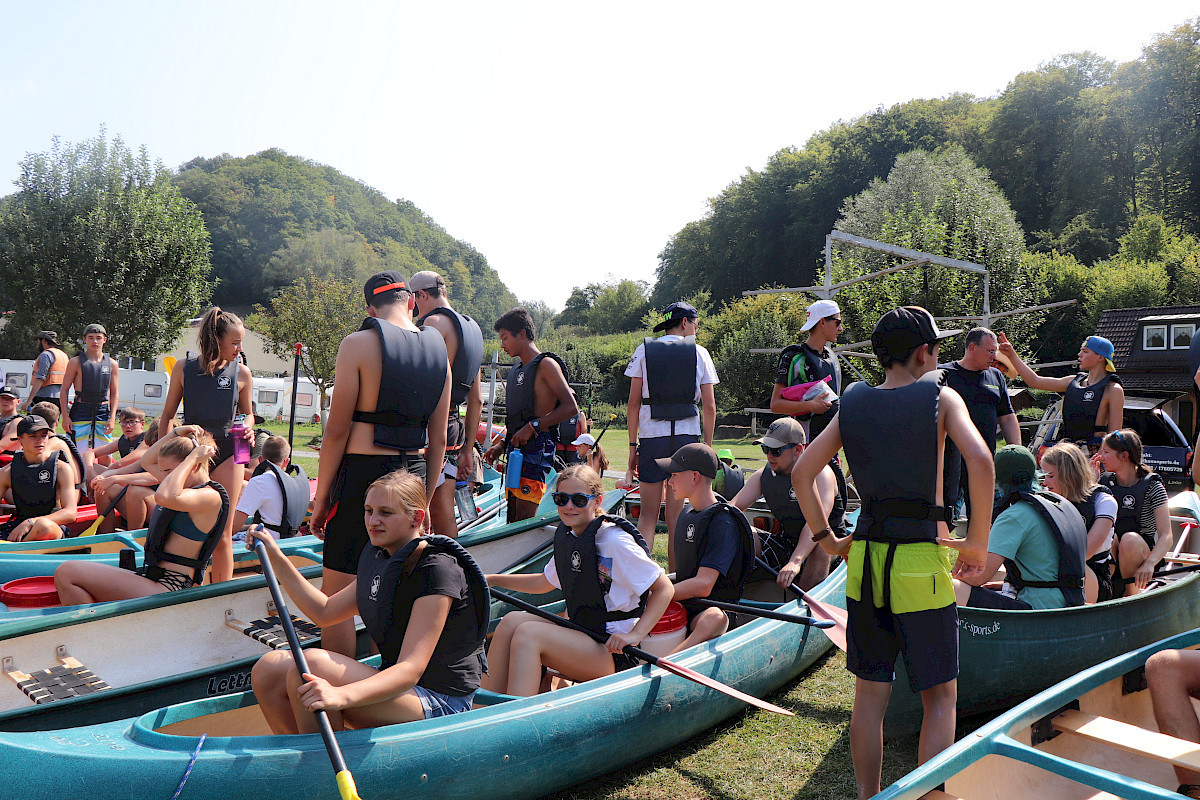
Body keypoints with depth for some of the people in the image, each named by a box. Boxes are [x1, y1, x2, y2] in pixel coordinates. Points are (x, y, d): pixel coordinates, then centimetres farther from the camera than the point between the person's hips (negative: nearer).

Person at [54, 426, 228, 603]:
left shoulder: (211, 497, -15)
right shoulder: (192, 487, 15)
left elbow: (164, 497, -35)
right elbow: (146, 462, 30)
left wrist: (193, 457, -22)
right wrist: (175, 433, 17)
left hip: (167, 589, -11)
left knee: (66, 573, -13)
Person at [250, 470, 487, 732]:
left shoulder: (438, 570, -18)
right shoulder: (376, 555, 9)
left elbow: (411, 669, -26)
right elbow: (324, 612, 19)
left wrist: (341, 696, -40)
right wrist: (276, 558, 15)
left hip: (439, 704, -8)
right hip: (393, 684, 8)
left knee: (313, 664, -26)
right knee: (268, 669, -4)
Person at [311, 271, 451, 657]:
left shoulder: (358, 344, -8)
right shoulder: (439, 351, 8)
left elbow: (337, 430, -9)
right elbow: (438, 440, 11)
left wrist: (322, 498, 0)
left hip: (363, 472, -6)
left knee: (335, 597, 4)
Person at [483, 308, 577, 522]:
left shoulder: (545, 364, -6)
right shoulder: (516, 370, 20)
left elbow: (571, 407, -16)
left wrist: (532, 427, -17)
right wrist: (502, 445, 15)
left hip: (537, 448, -9)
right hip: (516, 449, 9)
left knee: (524, 520, -13)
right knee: (513, 519, 7)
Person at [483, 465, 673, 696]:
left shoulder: (615, 542, -16)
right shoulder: (565, 534, 8)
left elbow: (665, 589, -14)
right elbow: (545, 582, 24)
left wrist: (635, 635, -23)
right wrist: (490, 580, 21)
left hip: (612, 652, -8)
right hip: (578, 633, 8)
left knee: (528, 633, -24)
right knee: (512, 621, -11)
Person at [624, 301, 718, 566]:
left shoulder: (644, 350, 5)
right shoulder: (699, 353, 5)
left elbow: (633, 403, 1)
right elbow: (709, 407, 2)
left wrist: (633, 445, 5)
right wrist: (708, 445, 9)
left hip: (652, 437, 0)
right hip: (688, 436, 0)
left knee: (648, 514, 5)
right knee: (676, 515, 7)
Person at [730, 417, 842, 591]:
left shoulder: (820, 473, -19)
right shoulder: (763, 476, 0)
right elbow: (734, 507, -6)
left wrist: (795, 562, -47)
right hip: (784, 543, 5)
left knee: (820, 549, -38)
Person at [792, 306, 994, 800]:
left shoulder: (853, 402, 8)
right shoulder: (940, 397, -3)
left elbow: (801, 473, 6)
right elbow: (980, 461, -19)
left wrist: (827, 540, 12)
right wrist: (978, 543, -10)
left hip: (864, 559, 4)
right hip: (921, 560, -4)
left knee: (870, 691, 15)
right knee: (940, 696, 10)